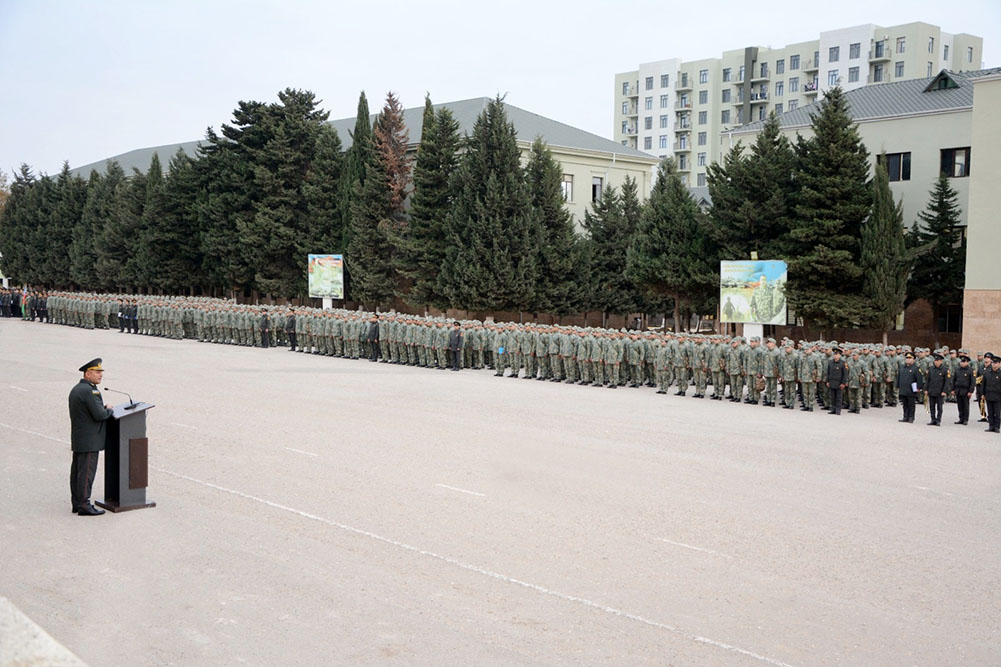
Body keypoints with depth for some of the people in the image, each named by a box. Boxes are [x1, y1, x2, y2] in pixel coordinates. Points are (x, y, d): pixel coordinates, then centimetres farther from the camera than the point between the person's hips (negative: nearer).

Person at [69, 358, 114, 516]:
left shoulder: (75, 389, 14)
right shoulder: (90, 391, -18)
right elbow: (99, 415, -20)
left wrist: (102, 407, 10)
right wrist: (109, 410, -1)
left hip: (77, 439, 10)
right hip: (89, 440, -10)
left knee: (77, 471, 11)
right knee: (87, 471, -7)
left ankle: (77, 503, 17)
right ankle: (84, 505, -6)